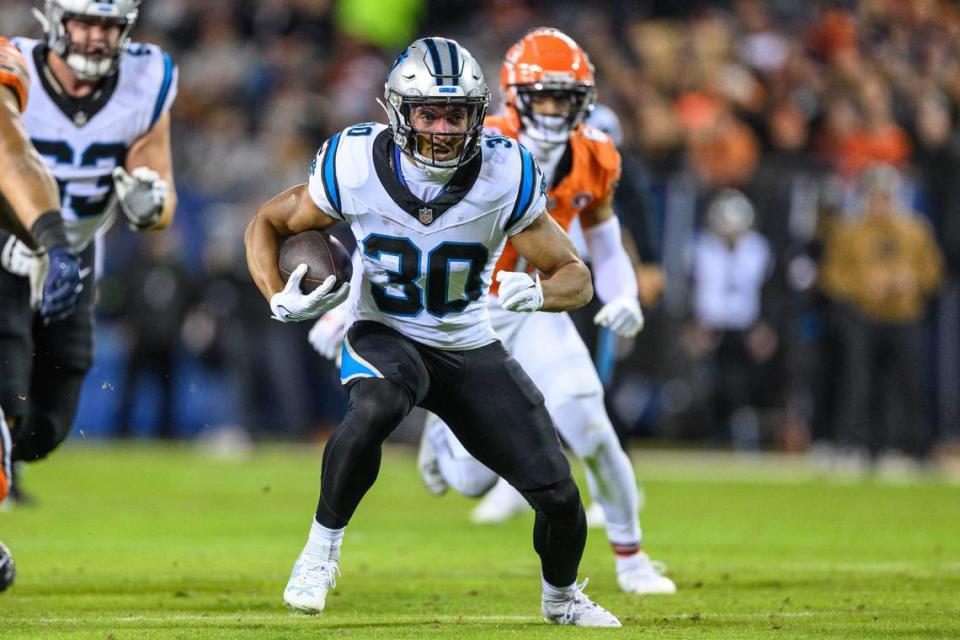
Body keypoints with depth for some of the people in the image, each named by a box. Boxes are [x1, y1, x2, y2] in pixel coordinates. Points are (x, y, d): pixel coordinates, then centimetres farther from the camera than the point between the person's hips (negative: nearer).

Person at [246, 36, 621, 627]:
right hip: (386, 338, -2)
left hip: (472, 351, 2)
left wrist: (538, 292, -33)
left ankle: (561, 596, 31)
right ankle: (323, 546, -18)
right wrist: (281, 300, -19)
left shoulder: (505, 175, -17)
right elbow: (268, 225, -2)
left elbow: (576, 277, -9)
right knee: (377, 405, -39)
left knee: (558, 494, -4)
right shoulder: (356, 166, -19)